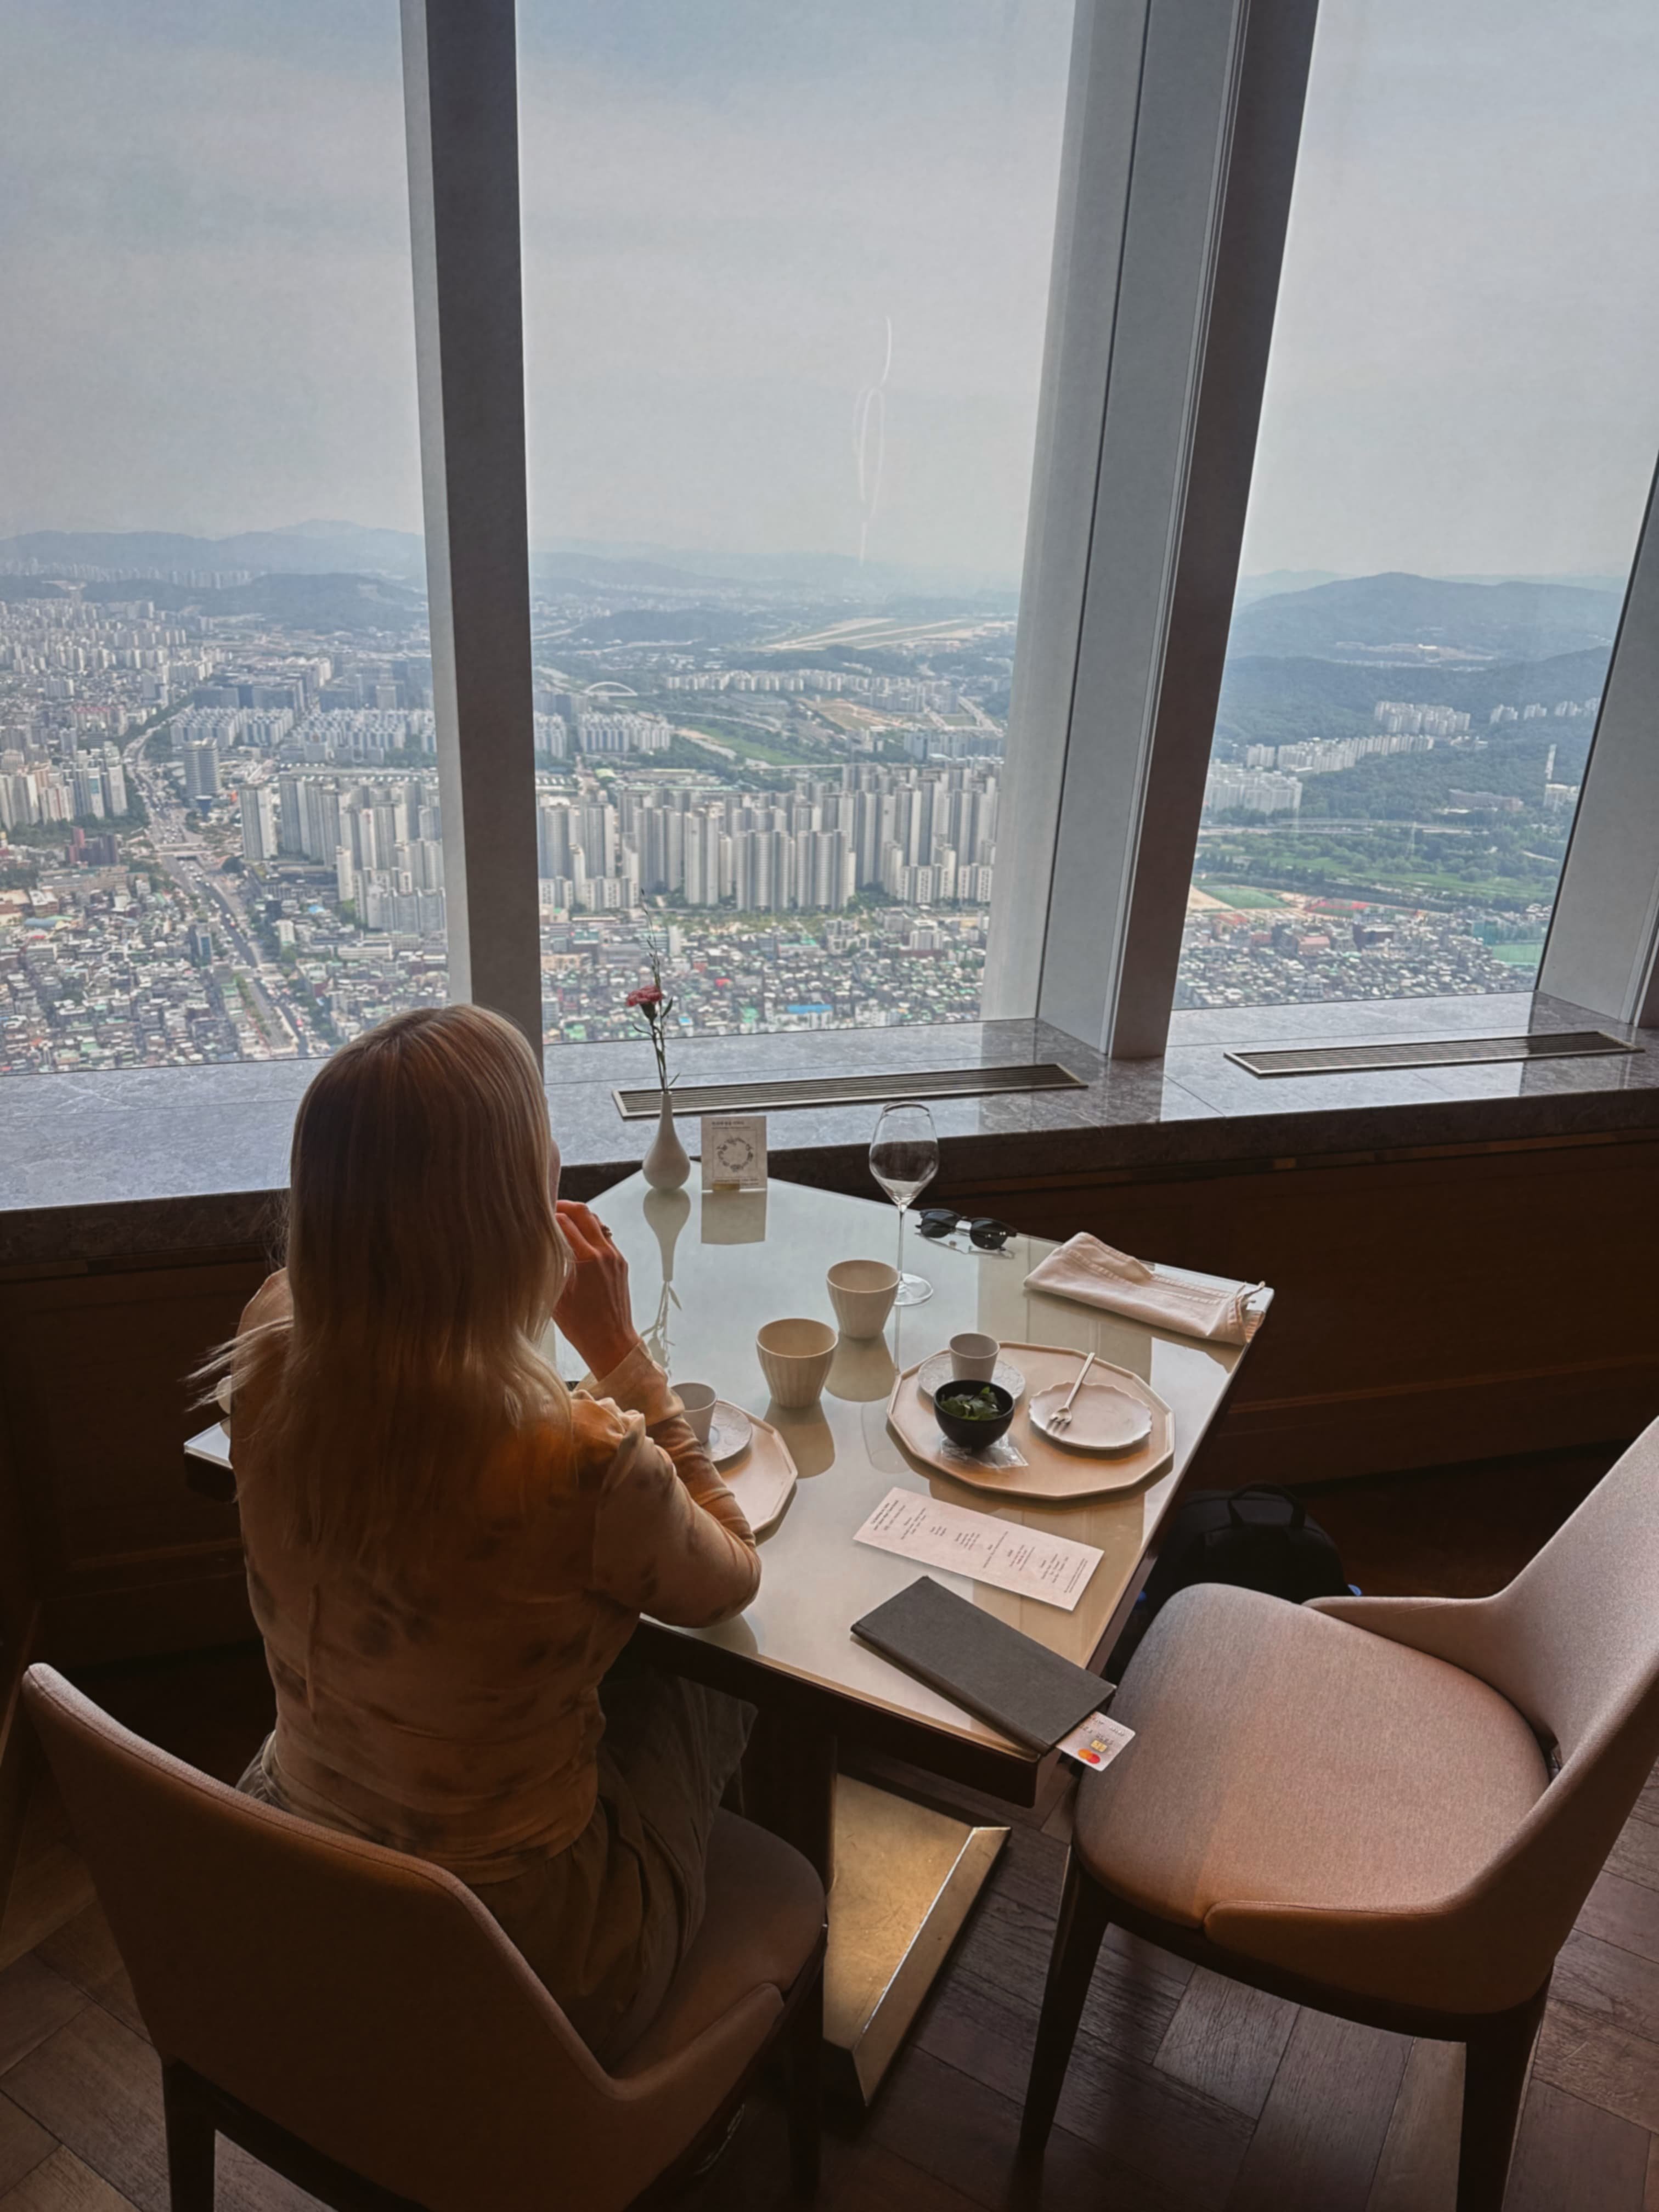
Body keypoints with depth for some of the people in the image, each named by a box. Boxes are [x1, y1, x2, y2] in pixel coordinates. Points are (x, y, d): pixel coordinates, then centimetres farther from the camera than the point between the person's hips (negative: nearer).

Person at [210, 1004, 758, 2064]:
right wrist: (619, 1348, -15)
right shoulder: (581, 1464, -36)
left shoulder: (268, 1369, -18)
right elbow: (731, 1584, -12)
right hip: (521, 1958, -5)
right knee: (707, 1680, 22)